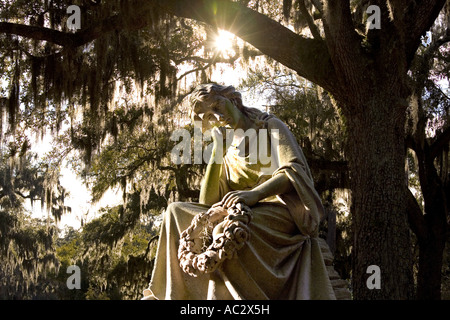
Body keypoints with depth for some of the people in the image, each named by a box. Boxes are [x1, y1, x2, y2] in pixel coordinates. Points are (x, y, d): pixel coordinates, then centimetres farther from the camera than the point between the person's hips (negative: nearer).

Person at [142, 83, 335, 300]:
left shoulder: (271, 127, 2)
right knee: (176, 212, -4)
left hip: (282, 212, -7)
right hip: (247, 215, 7)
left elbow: (294, 171, -16)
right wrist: (217, 150, 1)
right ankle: (172, 294, -10)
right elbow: (207, 202, 6)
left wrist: (255, 194, -33)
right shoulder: (228, 146, 17)